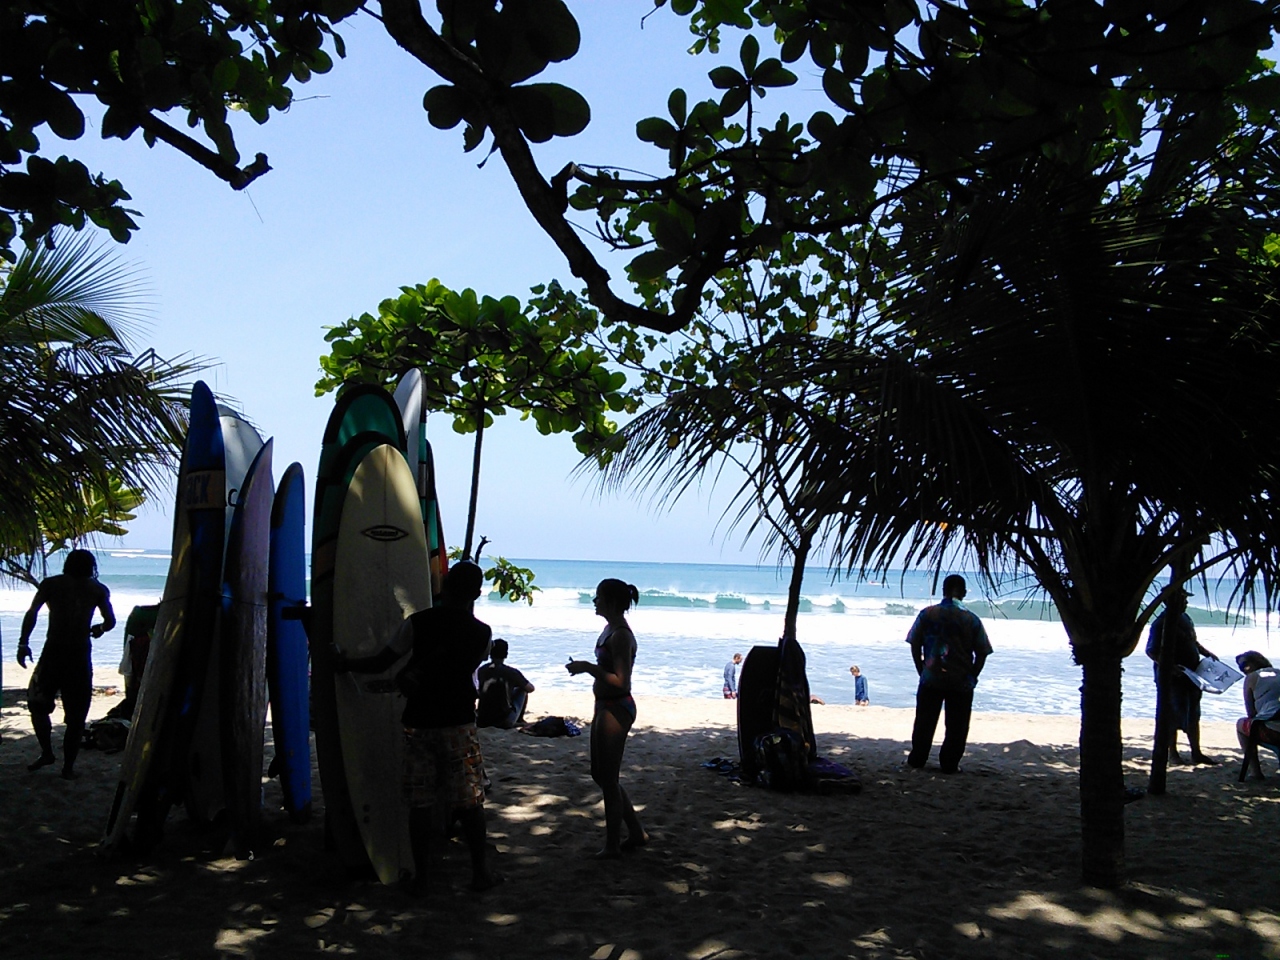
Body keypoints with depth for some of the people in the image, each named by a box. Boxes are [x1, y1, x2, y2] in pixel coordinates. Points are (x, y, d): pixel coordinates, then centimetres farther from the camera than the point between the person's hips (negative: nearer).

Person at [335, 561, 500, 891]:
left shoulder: (418, 622, -5)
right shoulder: (481, 632, -3)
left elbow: (381, 663, -1)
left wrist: (345, 664, 17)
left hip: (417, 723, 1)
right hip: (458, 724, 0)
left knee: (420, 802, 8)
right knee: (469, 801, 8)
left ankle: (422, 875, 14)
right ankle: (481, 871, 15)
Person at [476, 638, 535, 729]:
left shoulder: (481, 671, 1)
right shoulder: (511, 672, -7)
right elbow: (530, 689, 5)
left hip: (482, 722, 4)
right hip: (505, 721, -4)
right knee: (522, 690, 21)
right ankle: (519, 720, 27)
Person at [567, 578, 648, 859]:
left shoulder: (620, 636, -21)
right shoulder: (609, 629, 10)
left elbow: (621, 681, -26)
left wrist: (589, 667, -25)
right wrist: (586, 666, 11)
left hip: (616, 709, -11)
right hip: (605, 706, 11)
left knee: (608, 779, 1)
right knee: (600, 774, 18)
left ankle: (612, 846, 14)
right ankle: (636, 833, 28)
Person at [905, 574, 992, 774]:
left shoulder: (927, 614, -3)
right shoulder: (971, 620, -5)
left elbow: (915, 646, 0)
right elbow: (982, 653, -3)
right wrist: (972, 677, 8)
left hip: (931, 679, 1)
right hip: (961, 682, -1)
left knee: (924, 722, 12)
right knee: (956, 726, 9)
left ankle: (916, 760, 19)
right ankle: (949, 764, 12)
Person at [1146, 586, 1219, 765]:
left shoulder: (1184, 618, 9)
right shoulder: (1161, 623, -18)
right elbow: (1151, 651, -21)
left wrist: (1206, 653, 12)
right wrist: (1169, 667, -29)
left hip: (1191, 675, 9)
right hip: (1171, 677, -8)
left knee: (1193, 715, 13)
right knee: (1174, 716, 1)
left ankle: (1196, 753, 21)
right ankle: (1173, 753, 14)